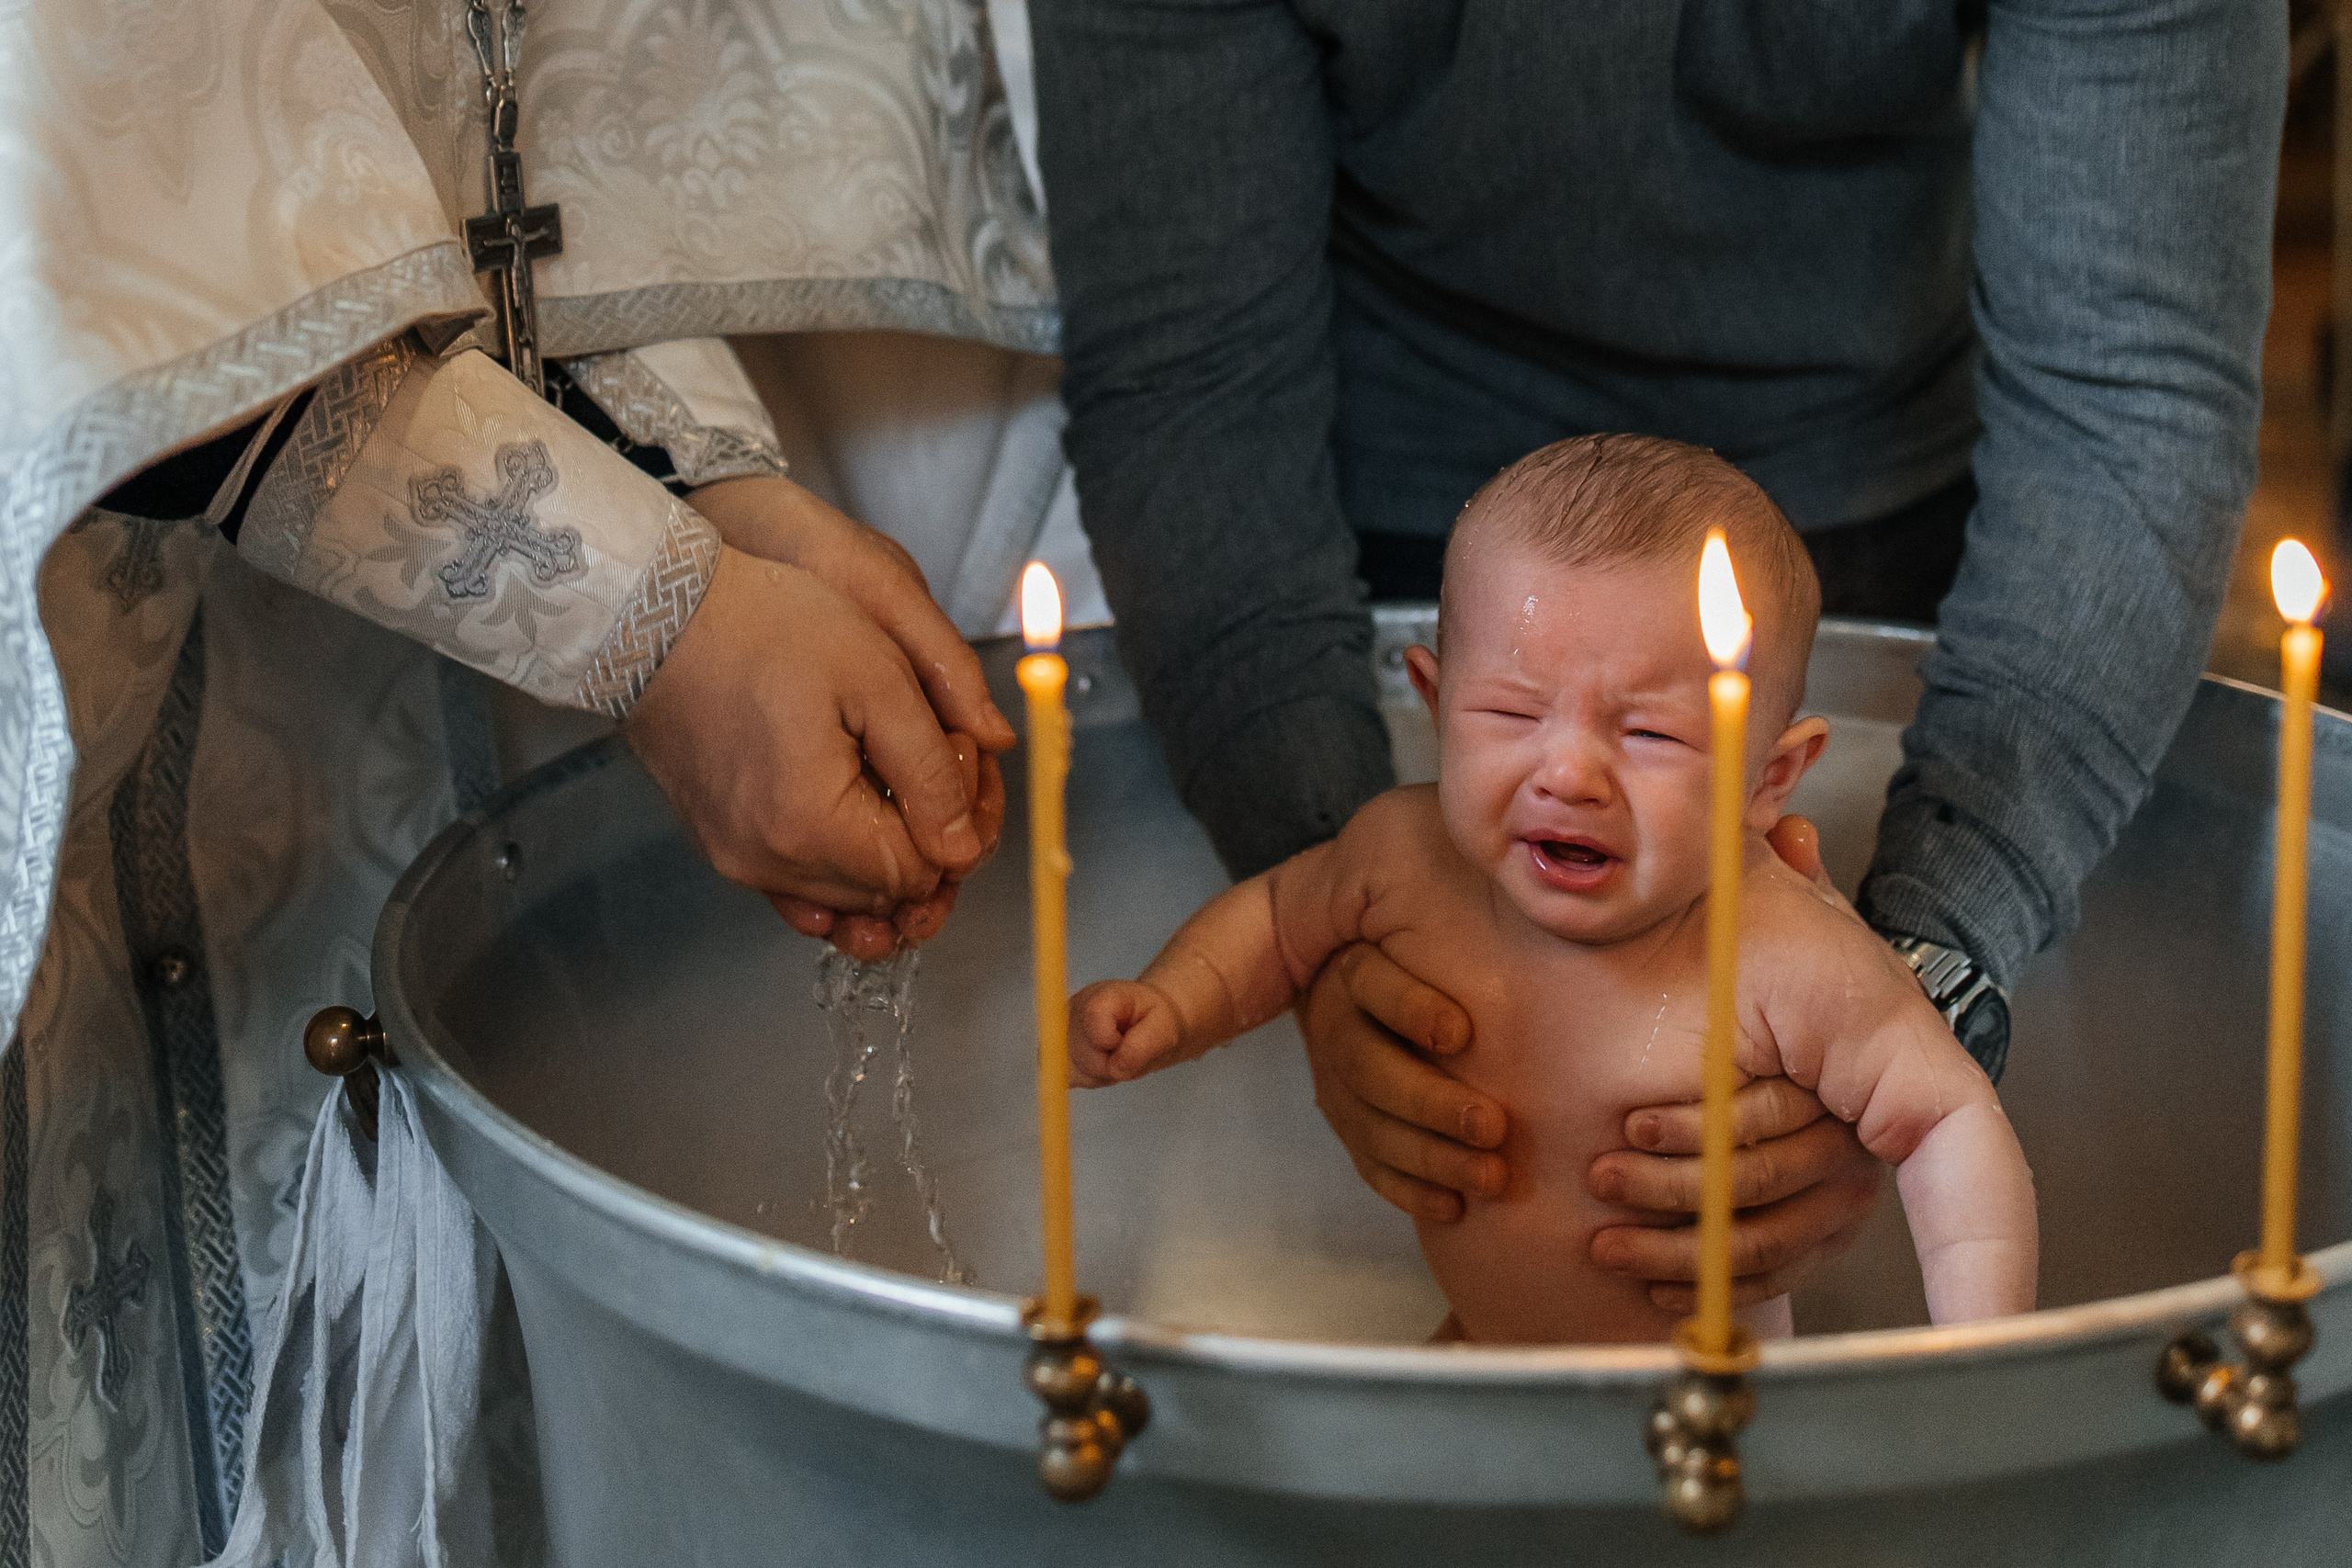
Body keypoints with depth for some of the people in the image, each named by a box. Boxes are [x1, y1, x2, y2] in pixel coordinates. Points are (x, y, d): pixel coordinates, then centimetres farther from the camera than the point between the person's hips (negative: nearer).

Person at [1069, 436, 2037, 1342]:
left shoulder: (1789, 967, -31)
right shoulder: (1404, 855, -16)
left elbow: (1950, 1123, -20)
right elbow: (1276, 921, 6)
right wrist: (1168, 1011, -11)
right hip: (1476, 1348, 3)